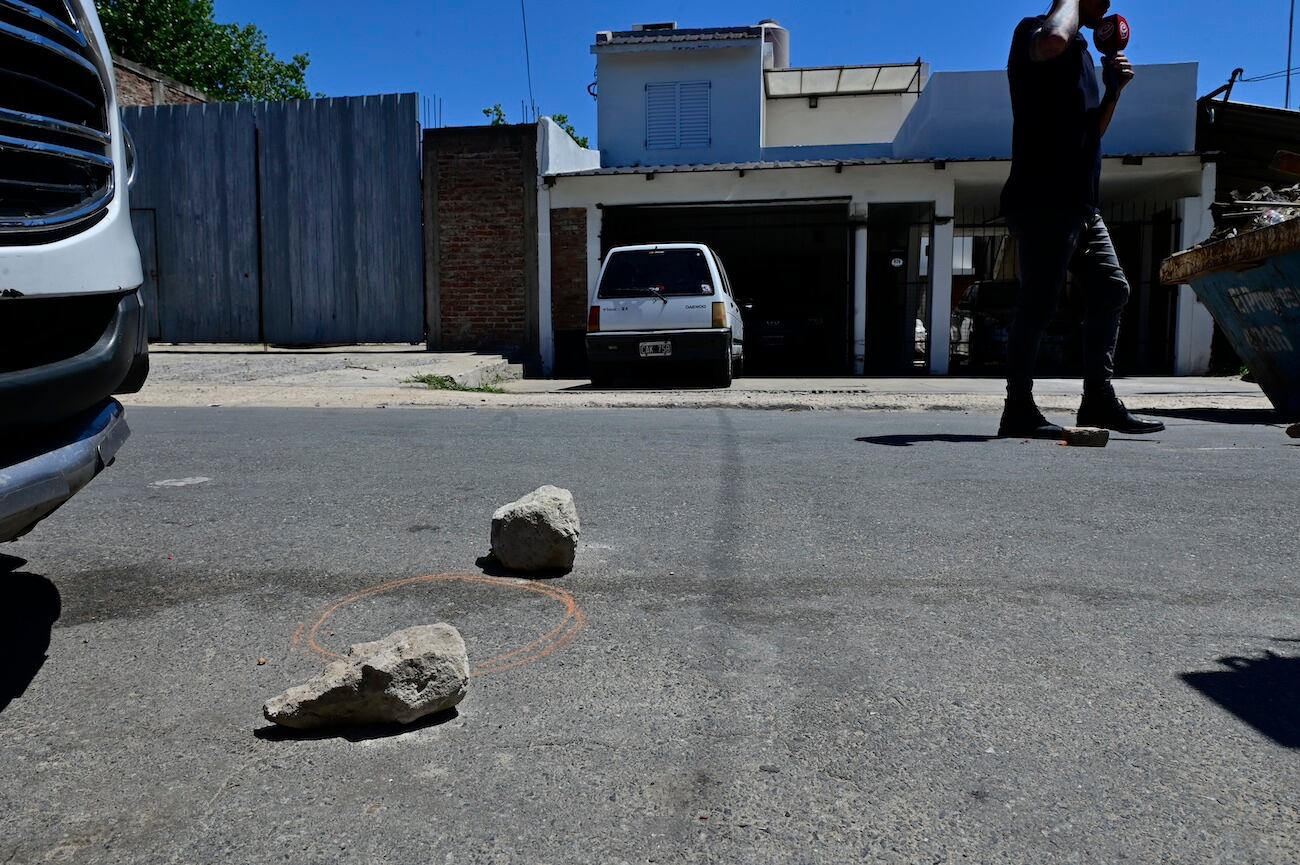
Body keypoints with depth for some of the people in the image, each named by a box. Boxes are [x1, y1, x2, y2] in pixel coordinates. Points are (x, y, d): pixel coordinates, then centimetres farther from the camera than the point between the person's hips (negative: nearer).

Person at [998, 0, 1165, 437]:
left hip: (1080, 204, 10)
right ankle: (1018, 409, -5)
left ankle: (1099, 399, 11)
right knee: (1038, 303, -10)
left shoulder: (1083, 52, 26)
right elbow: (1053, 40, -28)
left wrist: (1114, 89, 11)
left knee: (1112, 289, 7)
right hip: (1043, 201, -9)